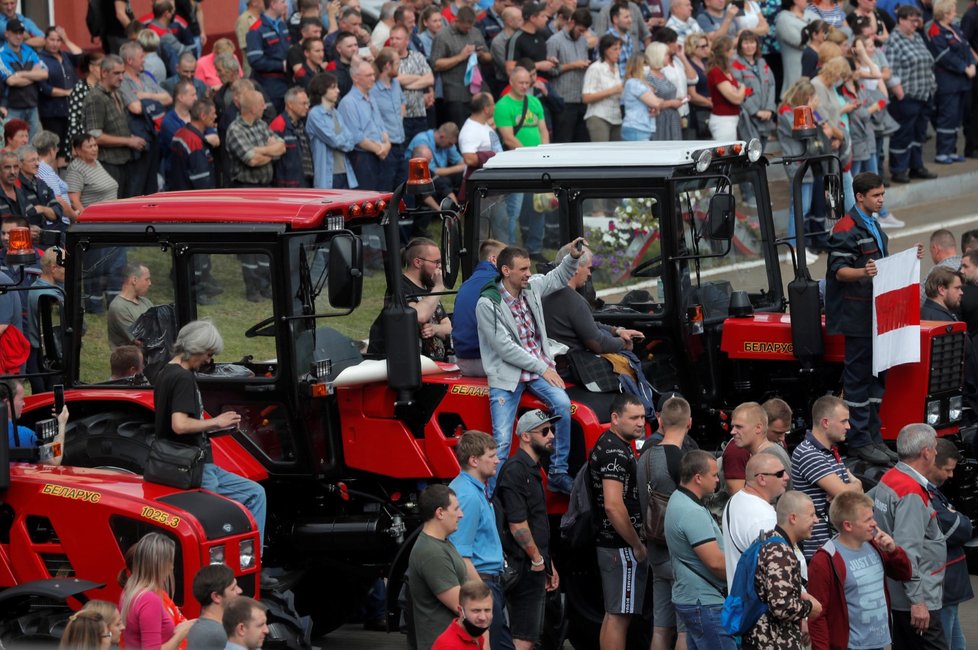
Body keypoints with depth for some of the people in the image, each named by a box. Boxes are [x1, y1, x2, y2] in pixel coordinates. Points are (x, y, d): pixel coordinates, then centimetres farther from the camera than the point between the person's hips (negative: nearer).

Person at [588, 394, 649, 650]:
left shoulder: (610, 446, 16)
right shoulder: (615, 452, -17)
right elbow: (613, 505, -26)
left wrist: (636, 542, 21)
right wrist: (637, 545, -17)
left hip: (612, 545, 11)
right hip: (622, 548, -11)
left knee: (613, 614, 13)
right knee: (618, 616, -8)